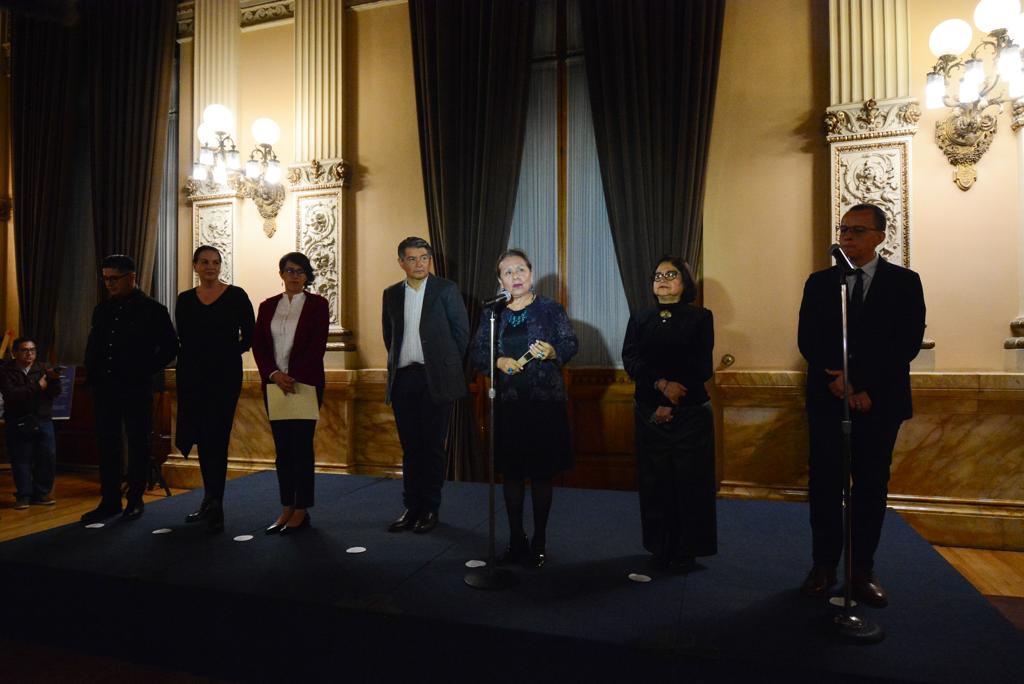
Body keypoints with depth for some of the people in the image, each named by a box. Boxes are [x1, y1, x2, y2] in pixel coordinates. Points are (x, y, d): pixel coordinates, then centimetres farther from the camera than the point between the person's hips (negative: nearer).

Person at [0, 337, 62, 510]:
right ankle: (24, 495, 11)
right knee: (21, 460, 1)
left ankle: (41, 493, 8)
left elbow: (55, 392, -2)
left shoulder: (42, 369, 8)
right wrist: (37, 387, -16)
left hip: (43, 420, 2)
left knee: (48, 456, -3)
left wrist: (54, 379, -20)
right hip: (18, 423, -2)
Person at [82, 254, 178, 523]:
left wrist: (146, 371, -8)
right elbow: (93, 347, 19)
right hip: (104, 389, 5)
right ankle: (110, 500, 17)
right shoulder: (102, 310, 12)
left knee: (138, 443, 4)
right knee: (107, 444, 8)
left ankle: (135, 500, 14)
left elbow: (170, 347, -4)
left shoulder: (152, 309, -4)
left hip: (136, 390, -5)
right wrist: (92, 376, 7)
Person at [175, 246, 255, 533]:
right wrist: (196, 358, 4)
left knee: (216, 437, -7)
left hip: (225, 374, -4)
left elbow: (249, 336, 1)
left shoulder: (236, 296, -2)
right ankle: (210, 501, 26)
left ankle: (215, 508, -3)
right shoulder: (185, 300, 8)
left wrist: (226, 355, 1)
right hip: (192, 375, 4)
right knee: (201, 438, 11)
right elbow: (182, 339, 15)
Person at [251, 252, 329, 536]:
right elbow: (258, 345, 5)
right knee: (282, 448, 7)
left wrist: (294, 377, -15)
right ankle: (286, 509, 16)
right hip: (274, 384, 4)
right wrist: (274, 374, -10)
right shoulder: (268, 306, 12)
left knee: (301, 446, -2)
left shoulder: (317, 304, 1)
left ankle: (302, 511, 6)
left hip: (305, 383, -4)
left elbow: (318, 345, -8)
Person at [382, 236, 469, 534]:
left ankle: (430, 509, 12)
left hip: (435, 378, -3)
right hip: (403, 378, 4)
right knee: (410, 446, 9)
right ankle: (412, 507, 17)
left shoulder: (446, 289, 0)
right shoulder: (391, 294, 11)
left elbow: (461, 330, 2)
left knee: (432, 446, 1)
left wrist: (448, 364, 3)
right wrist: (398, 362, 12)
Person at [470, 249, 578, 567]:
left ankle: (539, 542, 17)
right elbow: (477, 353, 6)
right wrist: (499, 361, -13)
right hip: (507, 403, 3)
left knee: (541, 473, 4)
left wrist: (552, 352, -22)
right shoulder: (492, 314, 9)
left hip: (545, 402, -2)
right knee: (511, 472, 9)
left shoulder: (550, 309, 2)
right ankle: (516, 540, 22)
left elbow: (571, 344, -2)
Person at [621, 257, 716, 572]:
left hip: (690, 413, -2)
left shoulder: (700, 318, 3)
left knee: (690, 483, 2)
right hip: (649, 413, 2)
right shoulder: (640, 319, 11)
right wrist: (662, 384, -19)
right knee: (655, 482, 6)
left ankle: (686, 551, 14)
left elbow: (702, 368, -5)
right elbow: (630, 360, -3)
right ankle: (660, 547, 19)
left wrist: (672, 404, -12)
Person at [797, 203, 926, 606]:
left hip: (879, 402, 0)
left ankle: (863, 570, 17)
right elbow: (808, 341, 1)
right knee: (825, 485, 3)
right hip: (828, 399, 1)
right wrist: (835, 379, -13)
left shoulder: (904, 282, 4)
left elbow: (909, 343, -5)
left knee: (871, 486, 6)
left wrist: (867, 388, -13)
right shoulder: (819, 282, 7)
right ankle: (824, 566, 15)